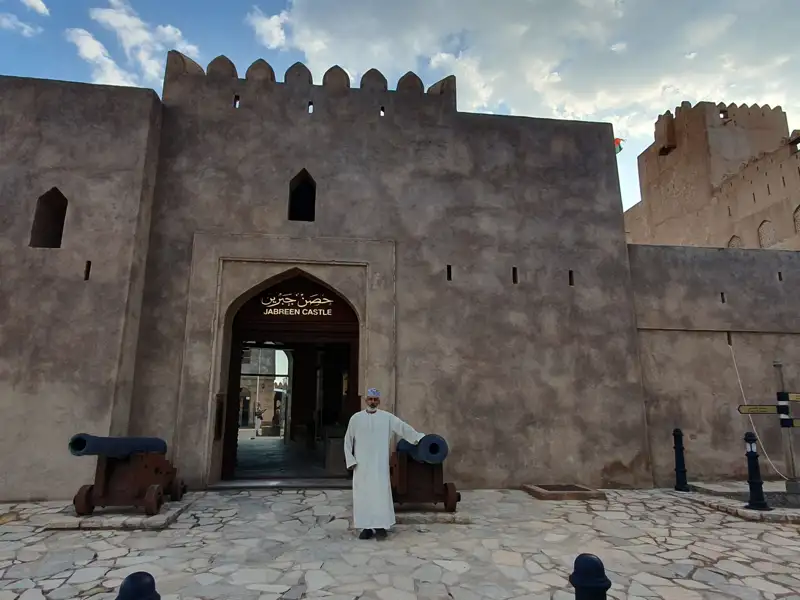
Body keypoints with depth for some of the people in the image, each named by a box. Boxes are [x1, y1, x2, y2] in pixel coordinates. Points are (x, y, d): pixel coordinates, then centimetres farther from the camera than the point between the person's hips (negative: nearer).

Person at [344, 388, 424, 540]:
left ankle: (380, 527, 6)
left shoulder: (387, 417, 2)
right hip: (361, 464, 1)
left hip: (380, 464, -1)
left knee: (381, 493, -2)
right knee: (363, 495, 3)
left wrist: (420, 437, 0)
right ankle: (367, 527, 12)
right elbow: (348, 440, 6)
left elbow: (404, 427, 3)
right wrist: (350, 460, 0)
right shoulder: (356, 418, 2)